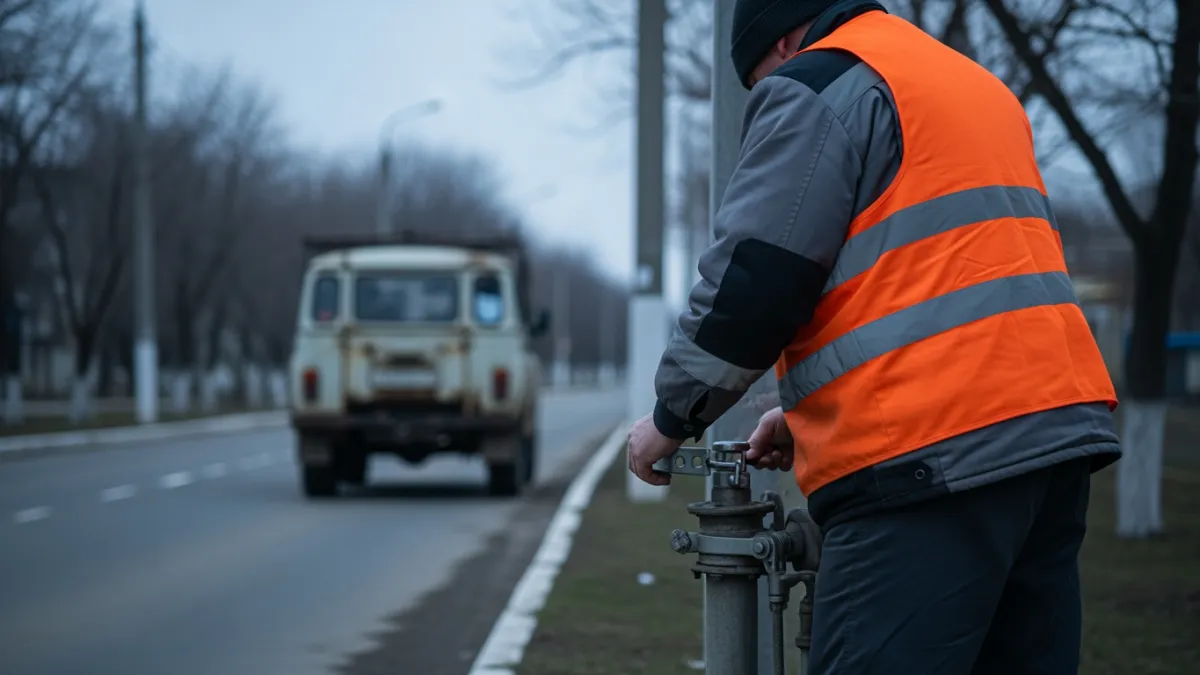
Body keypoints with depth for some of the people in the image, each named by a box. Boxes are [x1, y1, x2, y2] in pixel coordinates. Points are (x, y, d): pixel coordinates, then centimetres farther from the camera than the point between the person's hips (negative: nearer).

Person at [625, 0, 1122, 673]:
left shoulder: (816, 87, -1)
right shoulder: (980, 86, 27)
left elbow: (753, 282, -7)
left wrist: (674, 416, 7)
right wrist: (810, 413, 31)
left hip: (933, 458, -9)